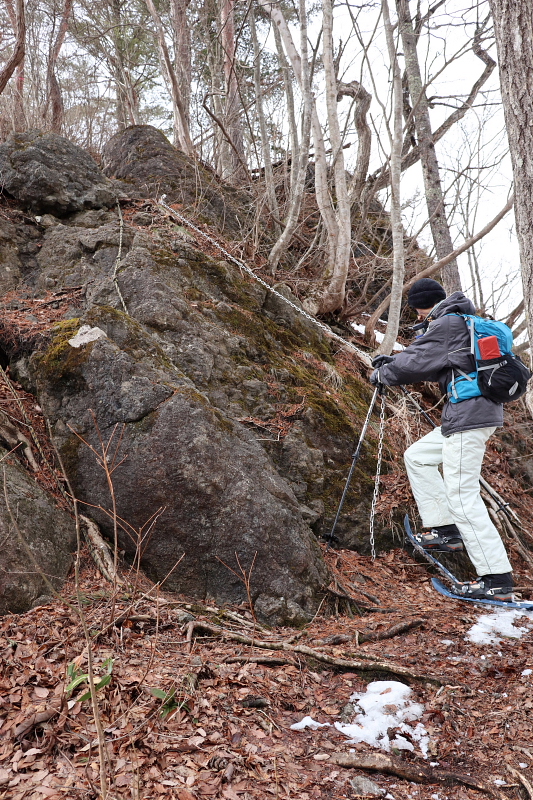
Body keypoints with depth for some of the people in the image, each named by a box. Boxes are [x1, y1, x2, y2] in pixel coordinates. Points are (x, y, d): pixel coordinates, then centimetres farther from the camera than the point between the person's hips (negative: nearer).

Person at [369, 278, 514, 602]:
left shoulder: (446, 324, -11)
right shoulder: (466, 323, 20)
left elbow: (416, 362, -11)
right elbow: (430, 360, 27)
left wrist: (383, 374, 7)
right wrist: (392, 362, 21)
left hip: (469, 415, -11)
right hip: (472, 413, 11)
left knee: (462, 496, -10)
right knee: (417, 456, 19)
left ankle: (498, 579, -7)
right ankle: (446, 529, 19)